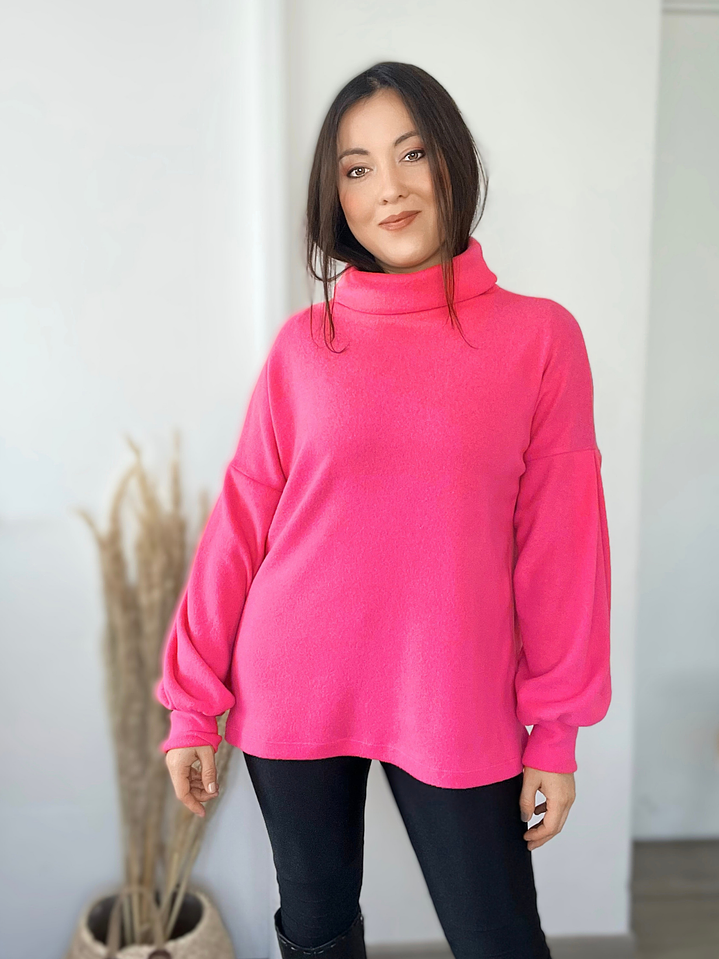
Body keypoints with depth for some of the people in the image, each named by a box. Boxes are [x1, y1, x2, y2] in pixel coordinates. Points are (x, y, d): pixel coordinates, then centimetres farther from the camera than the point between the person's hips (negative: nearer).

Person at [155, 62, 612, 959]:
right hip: (294, 696, 2)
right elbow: (241, 523, 0)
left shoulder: (540, 336, -4)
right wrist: (194, 706, 1)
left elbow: (561, 544, -3)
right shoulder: (304, 343, -1)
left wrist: (556, 732, -1)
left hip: (457, 708, -1)